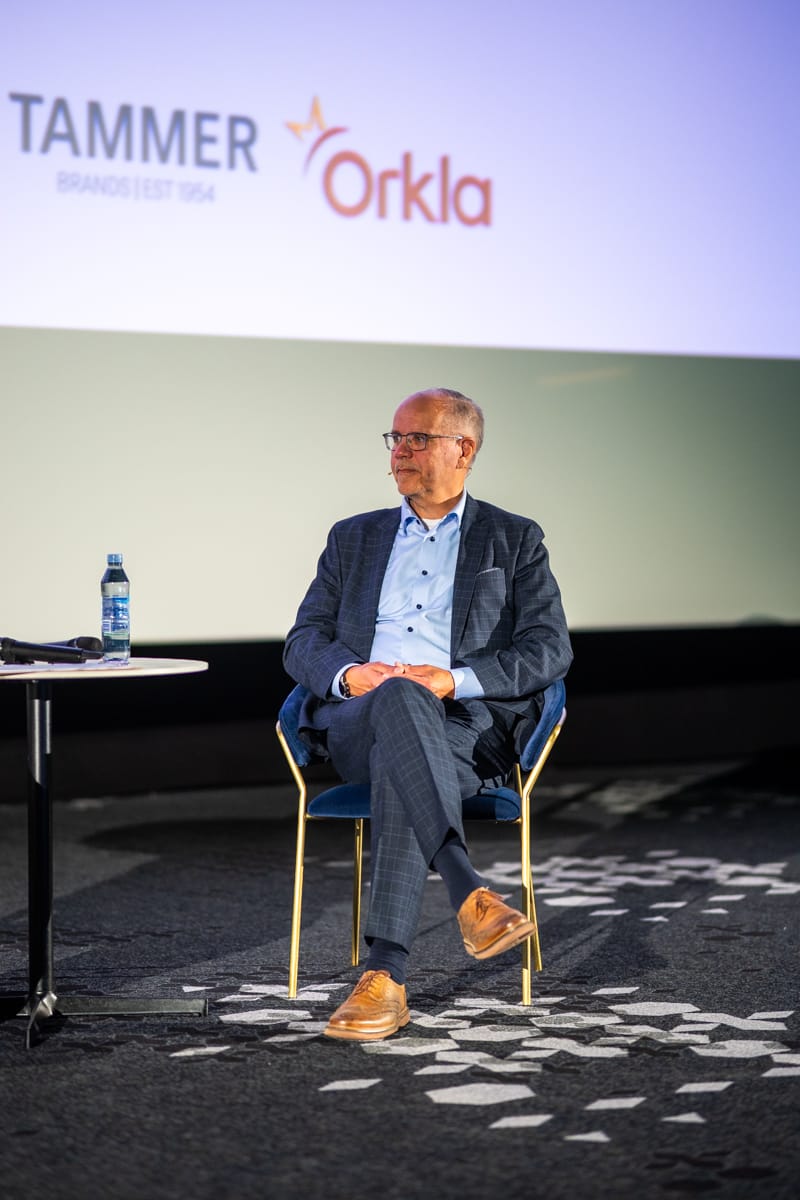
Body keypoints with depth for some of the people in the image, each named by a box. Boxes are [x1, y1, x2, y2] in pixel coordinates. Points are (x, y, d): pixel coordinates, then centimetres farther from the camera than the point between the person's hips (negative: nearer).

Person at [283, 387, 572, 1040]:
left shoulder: (515, 541, 17)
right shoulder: (353, 538, 25)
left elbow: (550, 649, 4)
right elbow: (303, 642, 17)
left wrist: (455, 680, -12)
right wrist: (350, 673, -8)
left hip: (467, 724, -1)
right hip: (356, 723, 2)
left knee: (399, 771, -39)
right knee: (400, 697, -38)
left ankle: (385, 978, -45)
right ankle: (471, 893, -49)